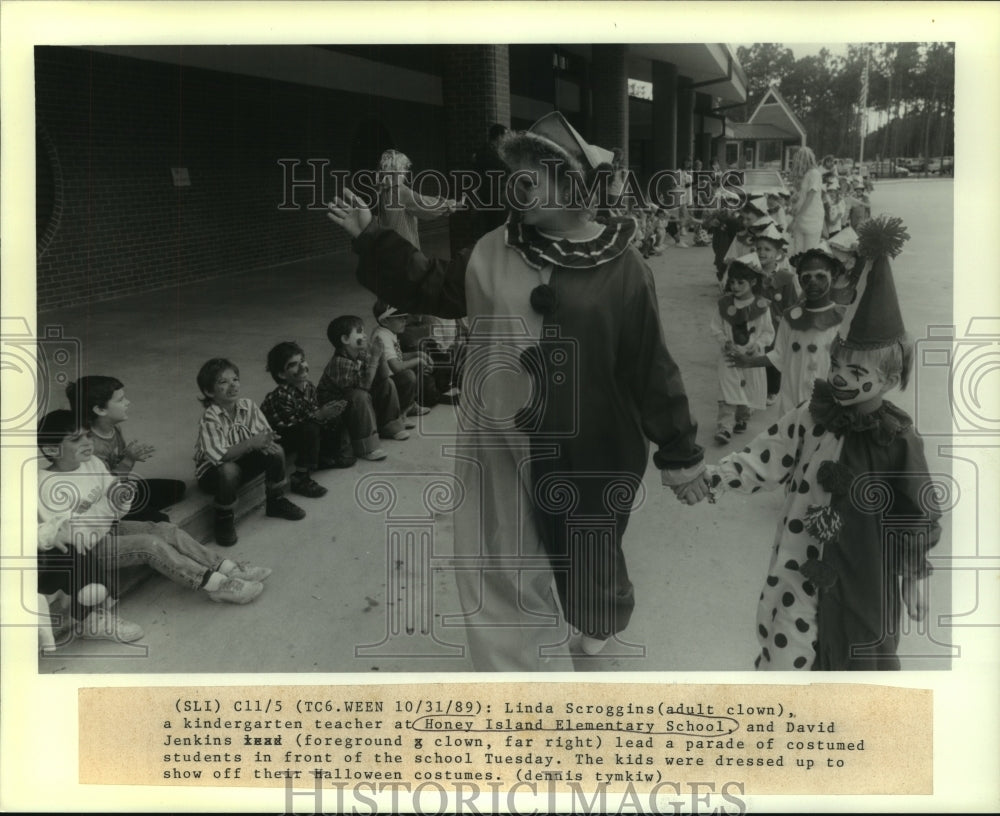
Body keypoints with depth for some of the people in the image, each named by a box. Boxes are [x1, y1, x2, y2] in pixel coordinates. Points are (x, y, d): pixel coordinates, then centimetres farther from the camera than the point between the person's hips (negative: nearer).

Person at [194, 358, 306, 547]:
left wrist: (265, 442, -33)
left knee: (276, 451, -15)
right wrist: (252, 442, -42)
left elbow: (265, 434, -8)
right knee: (229, 470, -39)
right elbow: (220, 456, -35)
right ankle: (224, 520, -11)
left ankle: (276, 502, 9)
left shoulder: (248, 406, -9)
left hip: (243, 461, 6)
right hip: (213, 472, -5)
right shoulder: (209, 419, -25)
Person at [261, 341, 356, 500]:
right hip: (275, 440, -9)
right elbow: (290, 424, -33)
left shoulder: (309, 387, -6)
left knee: (335, 419, 5)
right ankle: (300, 479, -26)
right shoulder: (282, 396, -32)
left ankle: (325, 458, 18)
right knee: (310, 429, -35)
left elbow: (315, 412, 0)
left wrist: (327, 411, -21)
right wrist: (320, 415, -38)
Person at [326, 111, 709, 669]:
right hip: (499, 447, 4)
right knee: (497, 571, 13)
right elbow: (431, 286, 14)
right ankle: (511, 669, 35)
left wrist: (680, 454, -3)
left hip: (588, 455, -3)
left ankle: (601, 624, 56)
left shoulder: (620, 268, -13)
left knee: (588, 560, 20)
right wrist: (370, 238, 9)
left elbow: (650, 367, -9)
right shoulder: (494, 252, 0)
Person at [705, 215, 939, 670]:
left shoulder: (898, 441, -12)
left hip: (863, 573, -1)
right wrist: (715, 477, -20)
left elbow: (917, 520, -5)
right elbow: (766, 457, -6)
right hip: (803, 565, 2)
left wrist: (915, 577, 0)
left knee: (861, 654, 16)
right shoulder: (813, 415, -7)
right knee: (786, 650, 8)